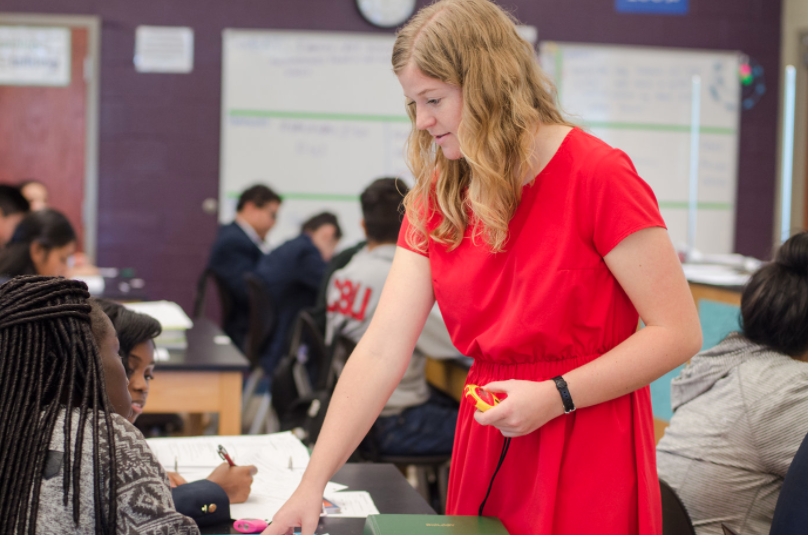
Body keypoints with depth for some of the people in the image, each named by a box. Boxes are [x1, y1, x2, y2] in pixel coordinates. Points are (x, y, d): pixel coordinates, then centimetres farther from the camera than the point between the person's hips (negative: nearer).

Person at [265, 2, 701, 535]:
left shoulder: (596, 175, -14)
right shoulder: (436, 197, 3)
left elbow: (679, 332, -14)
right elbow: (382, 351, -2)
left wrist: (556, 396, -20)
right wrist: (313, 483, -8)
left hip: (587, 458, -5)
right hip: (486, 445, 5)